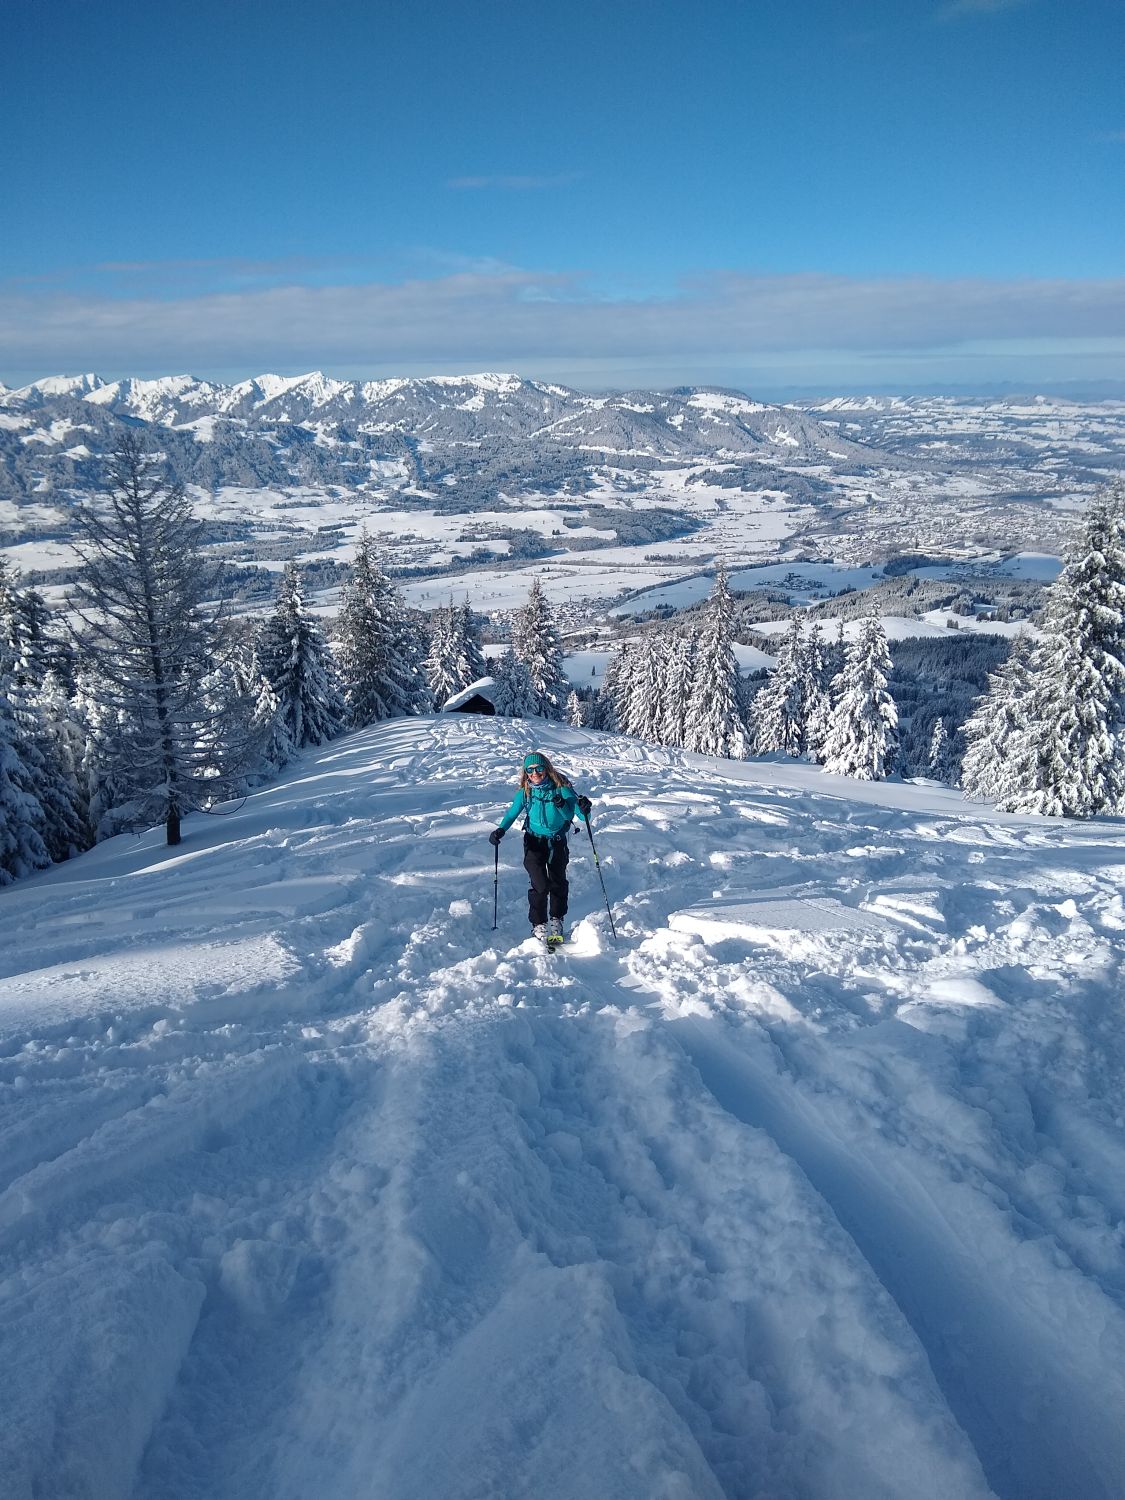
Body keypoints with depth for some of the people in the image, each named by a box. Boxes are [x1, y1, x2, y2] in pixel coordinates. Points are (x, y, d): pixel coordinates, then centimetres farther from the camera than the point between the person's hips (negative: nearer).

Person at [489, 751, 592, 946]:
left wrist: (584, 810, -36)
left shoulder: (561, 787, -14)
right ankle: (539, 924, 2)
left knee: (558, 882, 9)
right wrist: (500, 830, -13)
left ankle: (556, 920, 29)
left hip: (557, 841, 1)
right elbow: (512, 813, 3)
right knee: (540, 884, -11)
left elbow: (579, 814, -13)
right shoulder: (525, 792, -8)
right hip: (534, 842, 0)